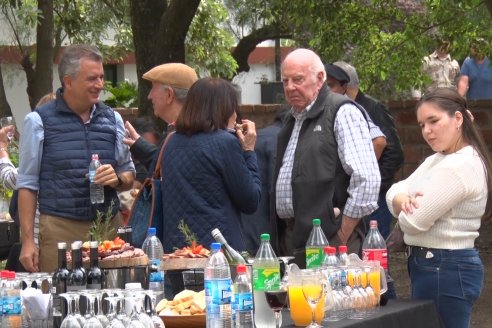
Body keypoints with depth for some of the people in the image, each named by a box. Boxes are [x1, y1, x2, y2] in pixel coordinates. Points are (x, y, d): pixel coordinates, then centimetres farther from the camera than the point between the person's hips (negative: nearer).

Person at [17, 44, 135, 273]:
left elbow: (129, 176, 19)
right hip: (60, 230, -3)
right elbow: (28, 185, 2)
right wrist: (27, 241, -5)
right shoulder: (39, 121, 2)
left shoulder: (112, 119, 13)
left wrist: (117, 179, -5)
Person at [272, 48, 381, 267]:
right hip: (289, 237, 7)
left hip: (328, 241, -7)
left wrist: (343, 237, -14)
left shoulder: (342, 113, -6)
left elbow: (366, 178, -15)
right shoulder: (293, 119, 20)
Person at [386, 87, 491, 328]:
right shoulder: (437, 160, 14)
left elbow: (412, 222, -21)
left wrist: (406, 206, 2)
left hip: (446, 270, -10)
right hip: (433, 265, 10)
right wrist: (403, 200, -14)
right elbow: (394, 191, 9)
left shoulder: (462, 166, -20)